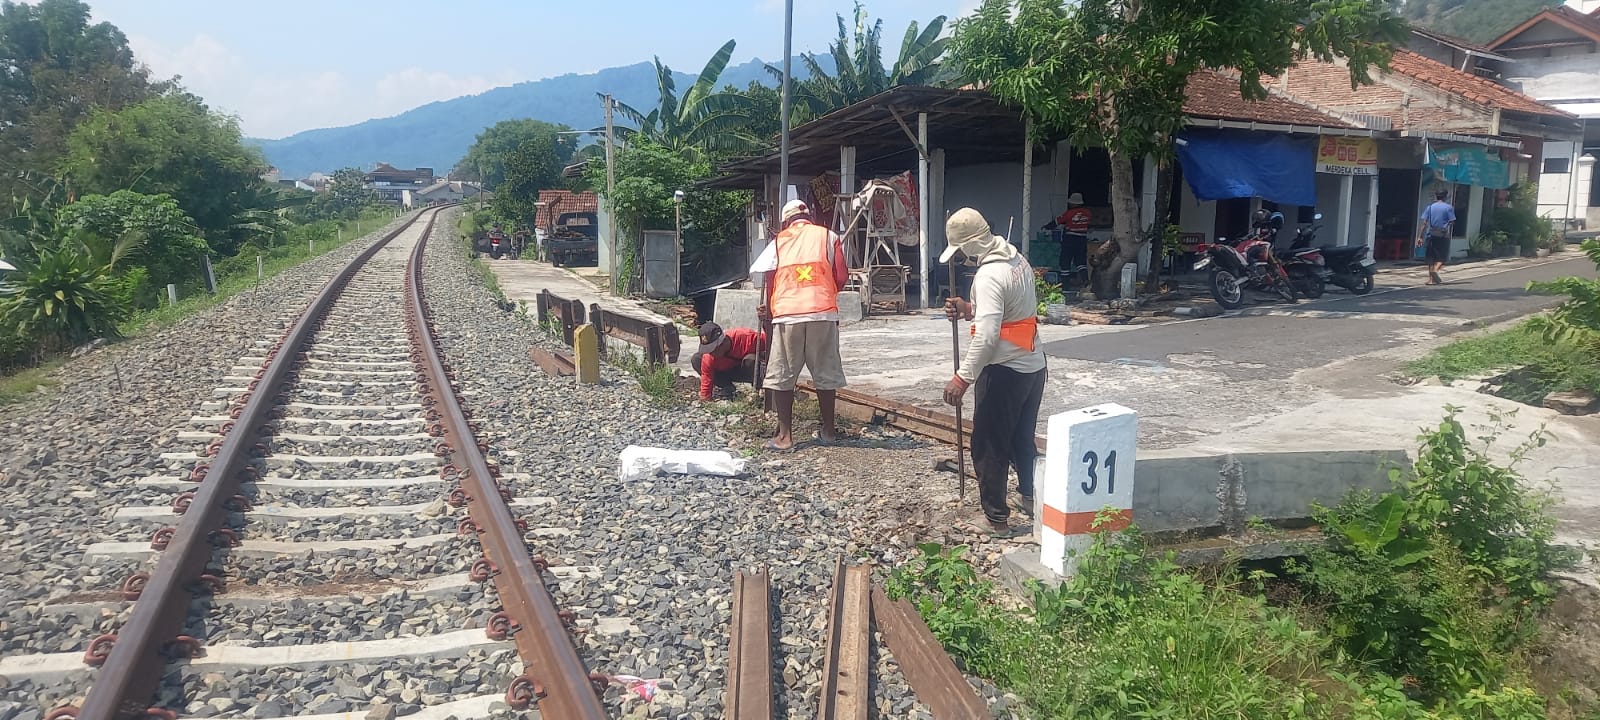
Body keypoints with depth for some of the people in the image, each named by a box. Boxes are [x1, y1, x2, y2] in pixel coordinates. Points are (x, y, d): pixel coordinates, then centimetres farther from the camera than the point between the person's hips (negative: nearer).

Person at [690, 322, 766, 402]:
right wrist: (705, 400, -13)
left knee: (750, 360, -39)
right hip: (726, 371, 3)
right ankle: (724, 389, -7)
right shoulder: (708, 357, -26)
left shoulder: (745, 336, -35)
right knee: (696, 360, -18)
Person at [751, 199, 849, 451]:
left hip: (787, 314, -1)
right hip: (823, 313, 1)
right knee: (824, 374, 12)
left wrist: (768, 308, 18)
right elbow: (842, 277, 7)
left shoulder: (779, 240, 13)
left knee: (782, 376, 7)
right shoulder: (828, 236, 13)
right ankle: (828, 430, 21)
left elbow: (767, 277, 4)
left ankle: (785, 436, 6)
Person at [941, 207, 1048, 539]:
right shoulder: (1018, 260, 8)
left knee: (989, 446, 2)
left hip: (1004, 371, -9)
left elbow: (986, 336, -30)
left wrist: (962, 378, -27)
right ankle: (1030, 498, 36)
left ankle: (996, 519, 9)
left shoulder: (989, 276, -22)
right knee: (1023, 439, 23)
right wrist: (969, 309, 7)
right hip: (1033, 365, 9)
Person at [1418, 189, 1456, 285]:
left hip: (1431, 235, 3)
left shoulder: (1430, 207, 6)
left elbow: (1424, 223, 2)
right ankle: (1435, 270, -24)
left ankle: (1431, 279, 6)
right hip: (1443, 235, -3)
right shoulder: (1449, 207, -2)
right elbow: (1452, 223, -5)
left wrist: (1420, 237, 2)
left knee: (1431, 257, 8)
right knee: (1443, 257, 4)